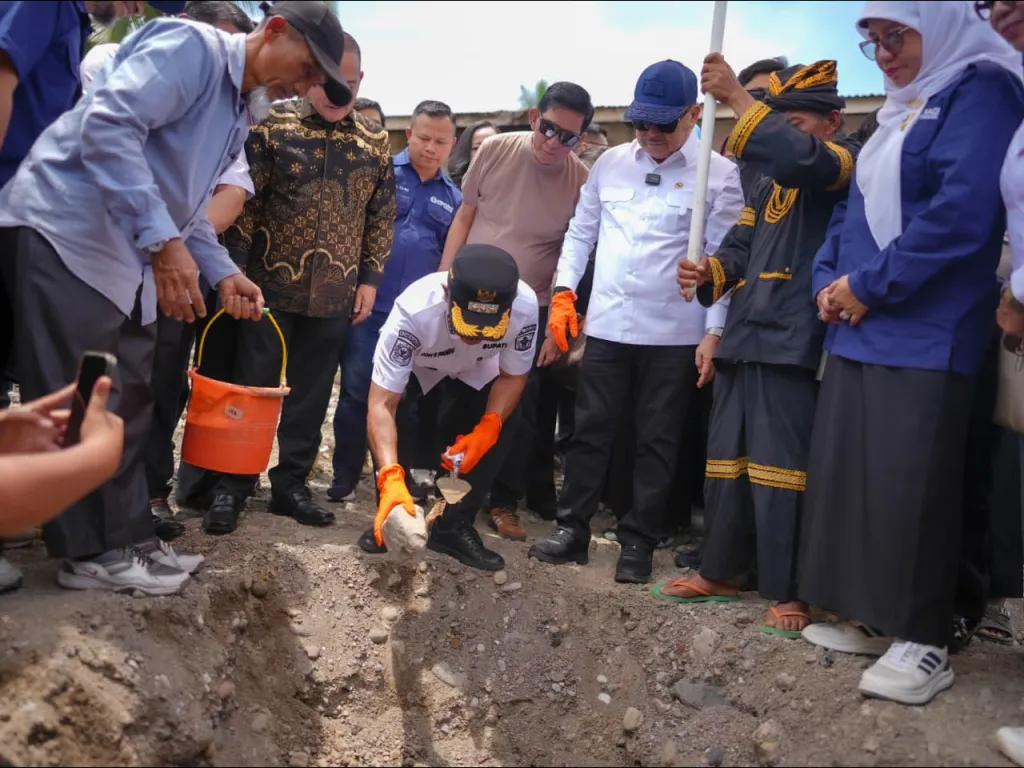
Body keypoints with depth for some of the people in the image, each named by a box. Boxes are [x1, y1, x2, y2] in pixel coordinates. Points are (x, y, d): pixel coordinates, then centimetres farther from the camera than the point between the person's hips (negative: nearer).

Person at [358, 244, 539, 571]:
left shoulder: (525, 306, -37)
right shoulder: (415, 310, -44)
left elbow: (513, 375, -17)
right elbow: (381, 405, -43)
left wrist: (487, 428, -32)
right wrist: (391, 479, -56)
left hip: (477, 368, 2)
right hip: (415, 363, -2)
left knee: (501, 426, -20)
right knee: (392, 417, -27)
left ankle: (454, 526, -2)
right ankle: (392, 517, -3)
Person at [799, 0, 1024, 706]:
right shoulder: (898, 109, 21)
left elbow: (962, 211, -19)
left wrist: (871, 285, -14)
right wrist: (830, 281, 3)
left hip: (925, 335, -9)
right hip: (861, 329, 9)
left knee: (910, 484, -6)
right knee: (850, 473, 9)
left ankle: (923, 639, 6)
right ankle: (874, 618, 21)